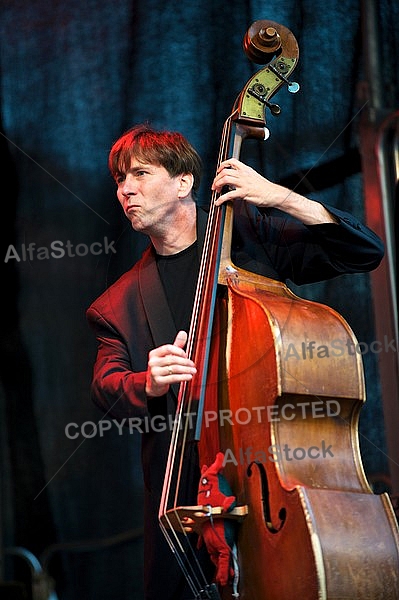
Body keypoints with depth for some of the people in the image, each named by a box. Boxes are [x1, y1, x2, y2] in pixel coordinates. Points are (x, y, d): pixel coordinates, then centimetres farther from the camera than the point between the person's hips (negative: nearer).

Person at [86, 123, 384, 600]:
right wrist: (147, 385, -21)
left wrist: (282, 198, -11)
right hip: (180, 484, 3)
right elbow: (106, 388, 2)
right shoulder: (118, 305, 14)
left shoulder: (249, 231, 7)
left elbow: (365, 252, 1)